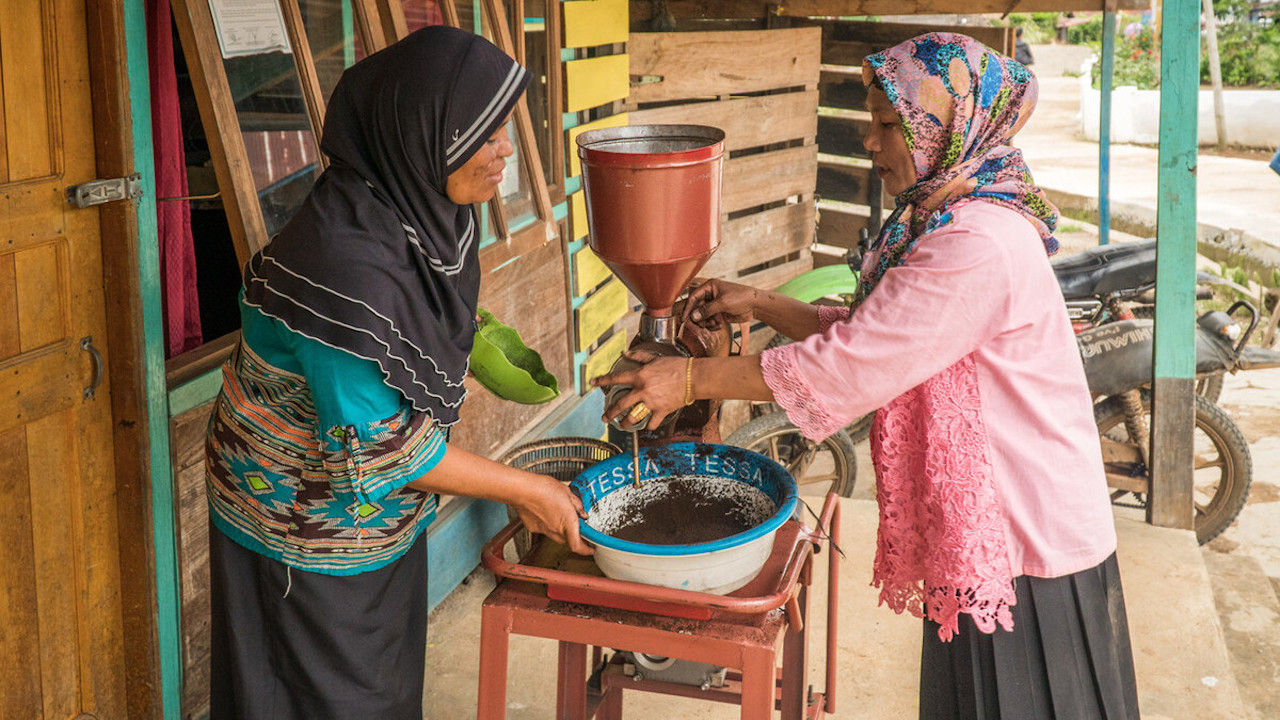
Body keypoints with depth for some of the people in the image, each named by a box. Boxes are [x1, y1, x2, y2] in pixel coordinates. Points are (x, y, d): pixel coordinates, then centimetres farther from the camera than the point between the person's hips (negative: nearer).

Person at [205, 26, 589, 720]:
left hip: (381, 509, 8)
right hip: (305, 524, -8)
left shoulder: (421, 211, -8)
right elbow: (379, 447, -29)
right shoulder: (343, 265, -36)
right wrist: (524, 491, -21)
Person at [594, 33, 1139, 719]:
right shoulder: (939, 219, 8)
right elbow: (867, 334, 13)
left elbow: (850, 368, -26)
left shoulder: (980, 245, -26)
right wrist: (759, 305, 3)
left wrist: (693, 379, -20)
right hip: (984, 529, 9)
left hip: (1027, 548, -9)